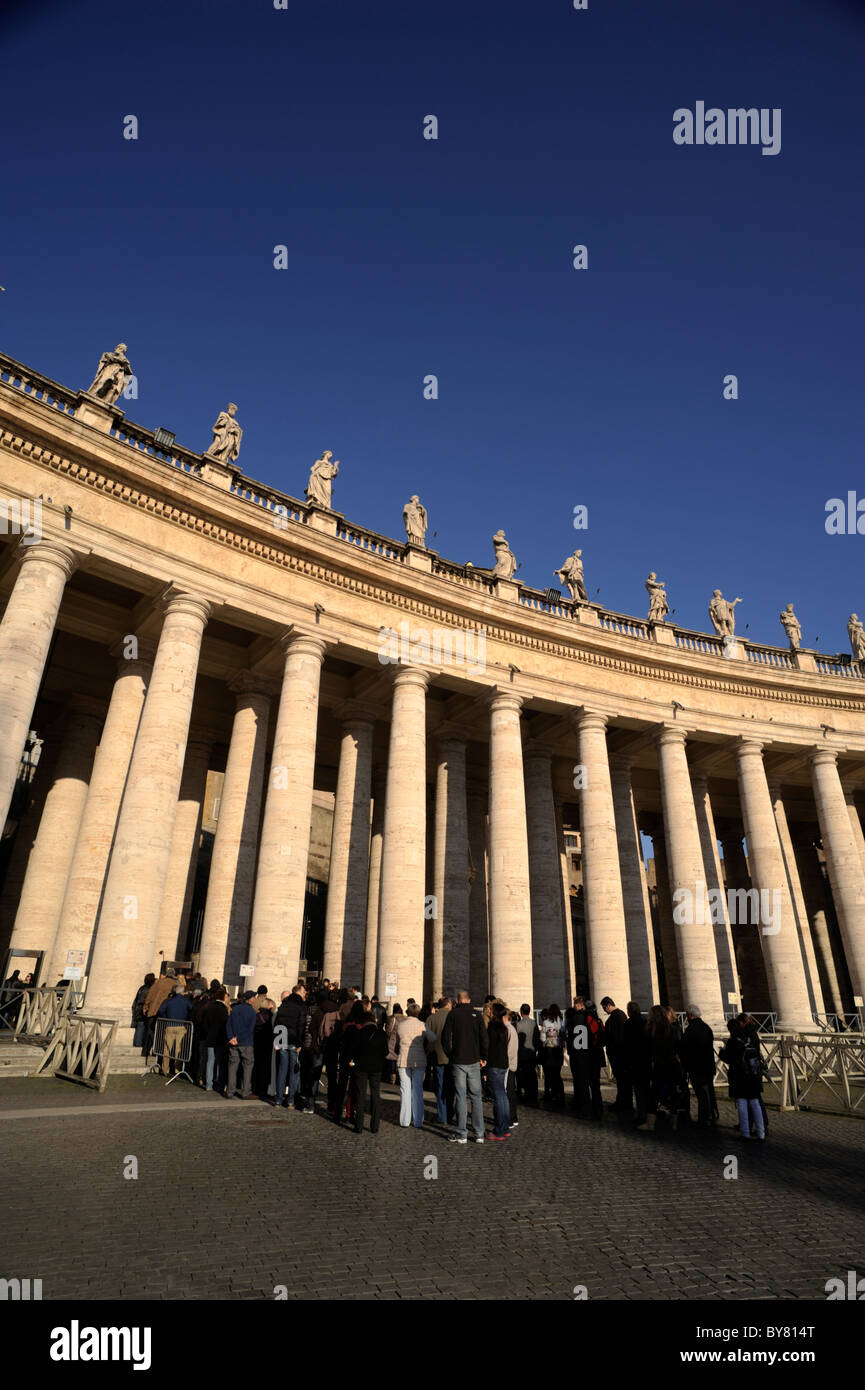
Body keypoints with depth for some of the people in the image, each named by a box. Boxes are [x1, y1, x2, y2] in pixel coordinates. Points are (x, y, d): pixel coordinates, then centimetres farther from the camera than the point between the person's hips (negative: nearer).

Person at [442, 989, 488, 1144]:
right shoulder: (476, 1015, 1)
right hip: (474, 1061, 2)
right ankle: (479, 1134, 12)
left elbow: (445, 1037, -6)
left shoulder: (453, 1014, -4)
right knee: (476, 1097, 10)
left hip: (458, 1061, -2)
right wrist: (483, 1057, 8)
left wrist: (450, 1054, 7)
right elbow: (484, 1038, -2)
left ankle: (462, 1135, 7)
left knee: (461, 1098, 3)